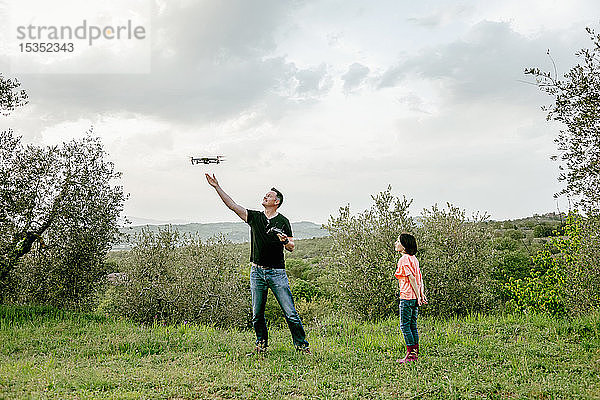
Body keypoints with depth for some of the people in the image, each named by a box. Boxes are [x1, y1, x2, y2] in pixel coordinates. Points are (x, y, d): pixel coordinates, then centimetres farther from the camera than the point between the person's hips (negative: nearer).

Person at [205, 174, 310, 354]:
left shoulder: (283, 222, 2)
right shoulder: (254, 217, 8)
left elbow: (292, 247, 4)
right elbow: (232, 205, 4)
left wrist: (286, 241, -19)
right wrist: (217, 187, -2)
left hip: (277, 272, -3)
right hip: (257, 272, 3)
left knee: (290, 312, -5)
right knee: (257, 314, 8)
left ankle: (301, 344, 7)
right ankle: (261, 343, 26)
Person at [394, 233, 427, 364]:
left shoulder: (403, 260, -13)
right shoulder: (414, 258, 13)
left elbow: (412, 279, -18)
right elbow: (420, 278, 13)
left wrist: (418, 296, -17)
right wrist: (422, 294, 13)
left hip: (407, 297, -9)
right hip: (416, 296, 9)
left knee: (405, 325, -2)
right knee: (412, 325, 13)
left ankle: (411, 354, 0)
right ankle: (415, 353, 16)